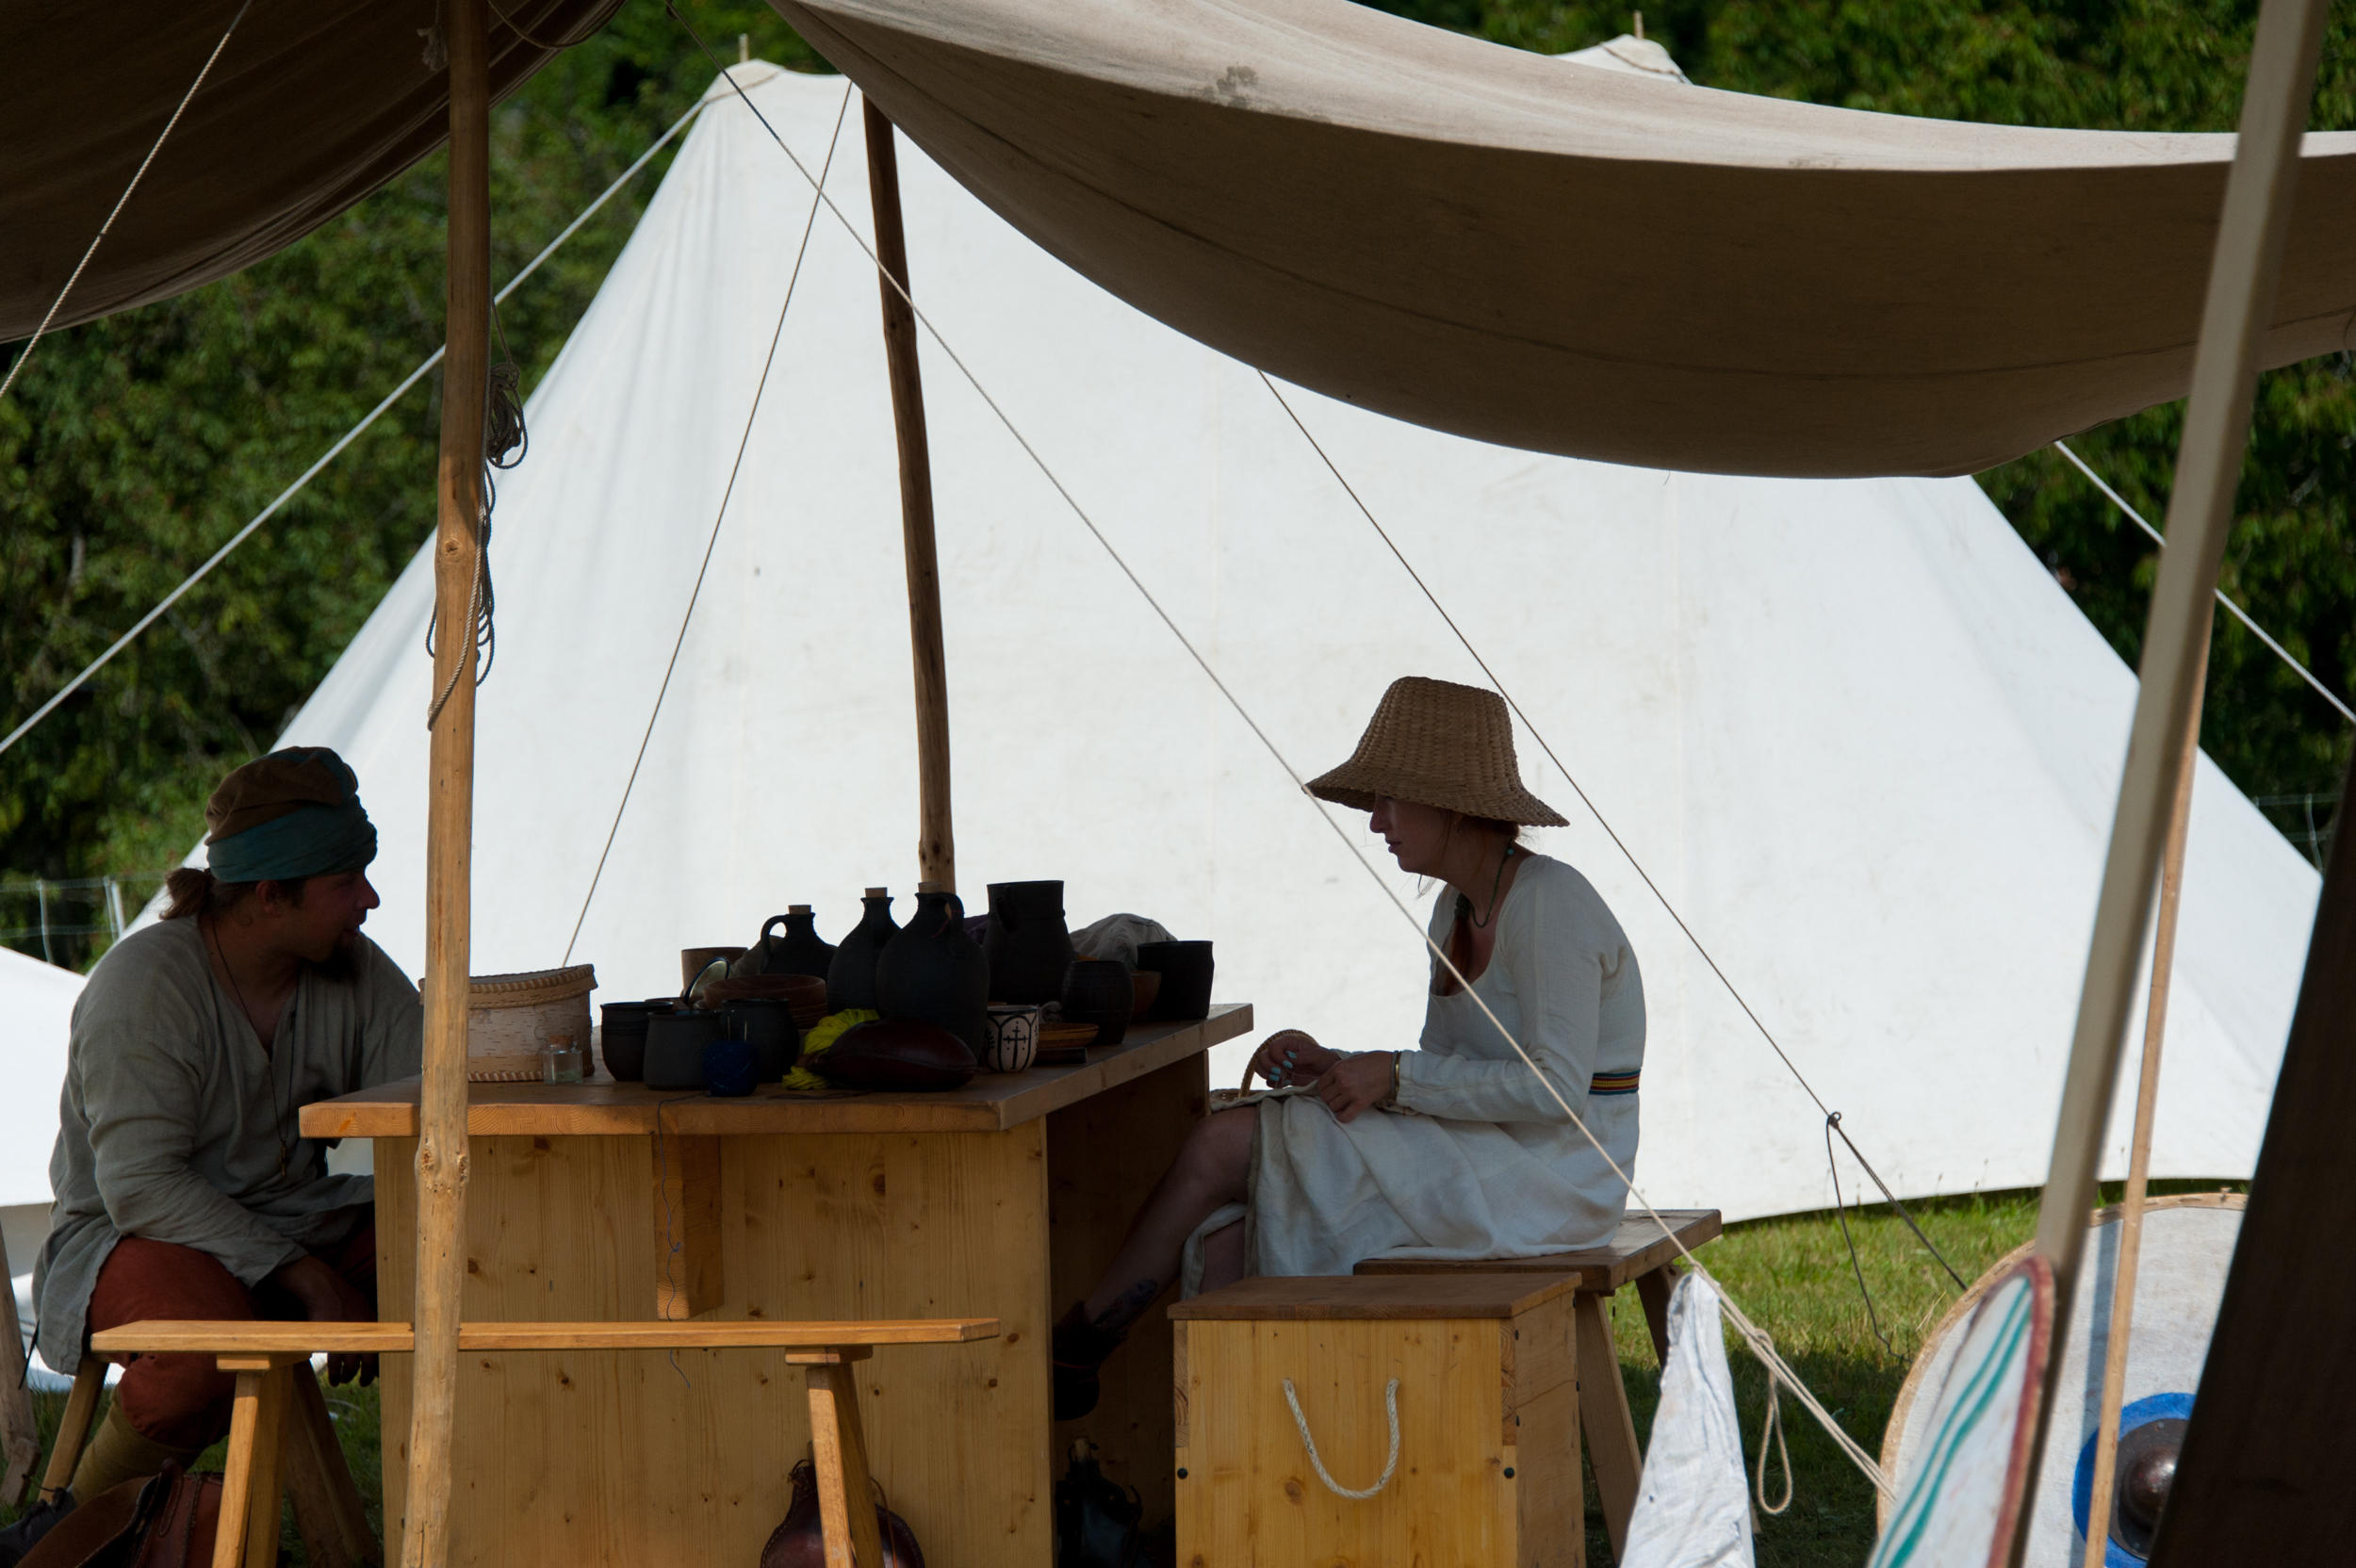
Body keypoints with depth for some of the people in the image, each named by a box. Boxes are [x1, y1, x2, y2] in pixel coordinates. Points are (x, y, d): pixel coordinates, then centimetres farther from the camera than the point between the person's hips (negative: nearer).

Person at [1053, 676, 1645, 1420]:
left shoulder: (1549, 904, -14)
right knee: (1224, 1249, -10)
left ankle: (1074, 1345, 6)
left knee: (1224, 1146, -11)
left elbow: (1554, 1087, -21)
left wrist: (1392, 1076, -19)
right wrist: (1330, 1067, -1)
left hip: (1539, 1182, -9)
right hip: (1468, 1171, 9)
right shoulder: (1458, 909, 15)